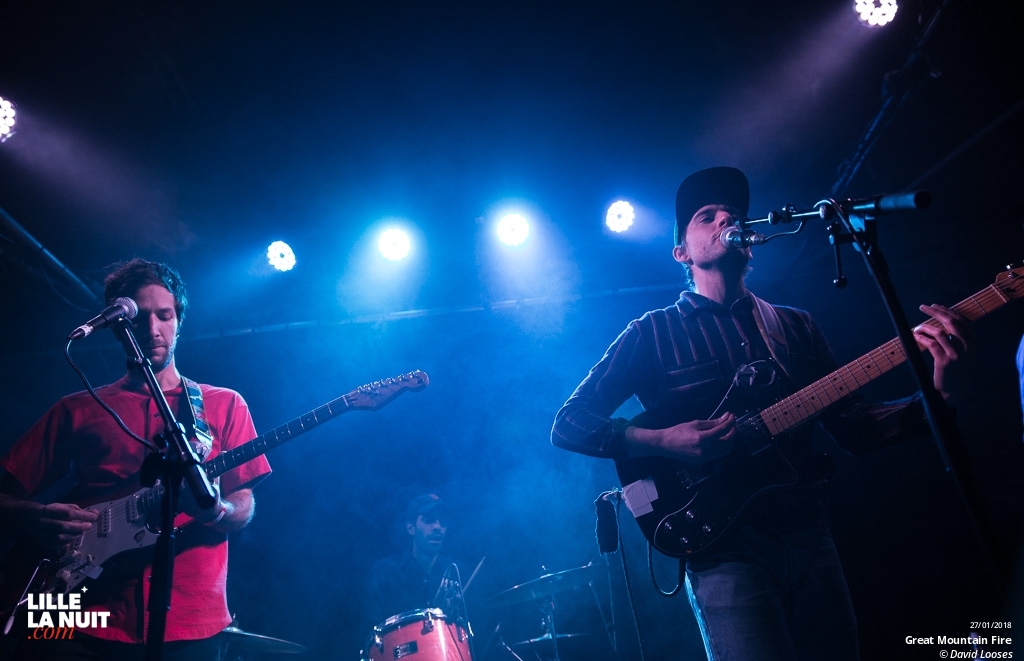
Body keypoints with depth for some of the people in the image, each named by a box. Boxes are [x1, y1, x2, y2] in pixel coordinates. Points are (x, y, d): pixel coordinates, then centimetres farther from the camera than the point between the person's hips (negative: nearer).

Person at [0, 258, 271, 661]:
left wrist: (215, 510, -20)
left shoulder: (224, 405, 7)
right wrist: (37, 519, -11)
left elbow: (243, 510, 3)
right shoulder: (77, 410, 11)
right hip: (79, 624, 1)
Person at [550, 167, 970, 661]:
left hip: (810, 538, 5)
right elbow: (568, 425, -4)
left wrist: (935, 393, -8)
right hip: (724, 546, -4)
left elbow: (852, 428, 9)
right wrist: (664, 442, -19)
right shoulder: (652, 333, 0)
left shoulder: (796, 325, 13)